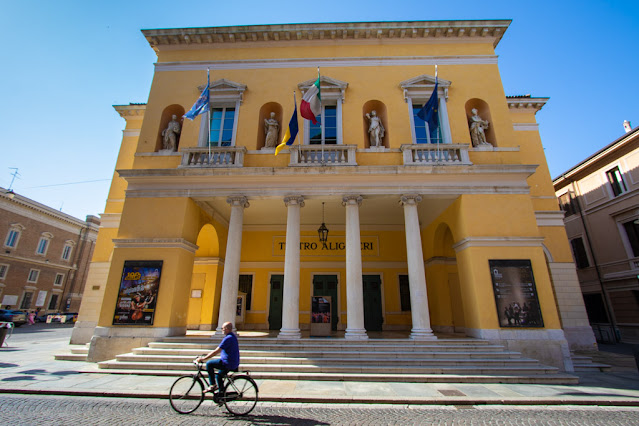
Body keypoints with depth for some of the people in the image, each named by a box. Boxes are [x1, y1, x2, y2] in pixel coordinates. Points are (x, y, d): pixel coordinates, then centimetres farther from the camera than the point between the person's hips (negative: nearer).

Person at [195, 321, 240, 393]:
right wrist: (207, 354, 19)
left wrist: (203, 358, -15)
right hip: (233, 363, 10)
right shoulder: (232, 336, 13)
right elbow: (218, 350, 21)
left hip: (228, 363, -10)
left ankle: (213, 385, 1)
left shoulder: (228, 338, -19)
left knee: (209, 364, -6)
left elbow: (216, 351, -21)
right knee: (218, 375, 23)